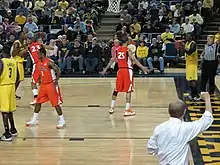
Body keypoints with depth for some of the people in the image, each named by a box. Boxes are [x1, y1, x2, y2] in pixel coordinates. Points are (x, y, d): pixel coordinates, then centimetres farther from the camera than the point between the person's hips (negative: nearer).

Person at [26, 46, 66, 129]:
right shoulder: (39, 63, 7)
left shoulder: (49, 62, -18)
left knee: (56, 103, -5)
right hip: (43, 85, 8)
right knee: (38, 102, 10)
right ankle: (34, 120, 21)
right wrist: (40, 80, 13)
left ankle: (62, 121, 3)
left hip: (51, 84, -8)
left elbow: (58, 71, -20)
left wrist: (56, 81, -23)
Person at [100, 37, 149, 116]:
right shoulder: (128, 50, -9)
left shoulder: (117, 50, 6)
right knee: (128, 90, -2)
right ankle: (127, 110, -5)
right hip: (128, 70, -5)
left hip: (120, 70, 5)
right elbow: (134, 60, -18)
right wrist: (142, 67, -22)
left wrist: (105, 70, 18)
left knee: (117, 89, 16)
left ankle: (112, 108, 22)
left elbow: (112, 60, 10)